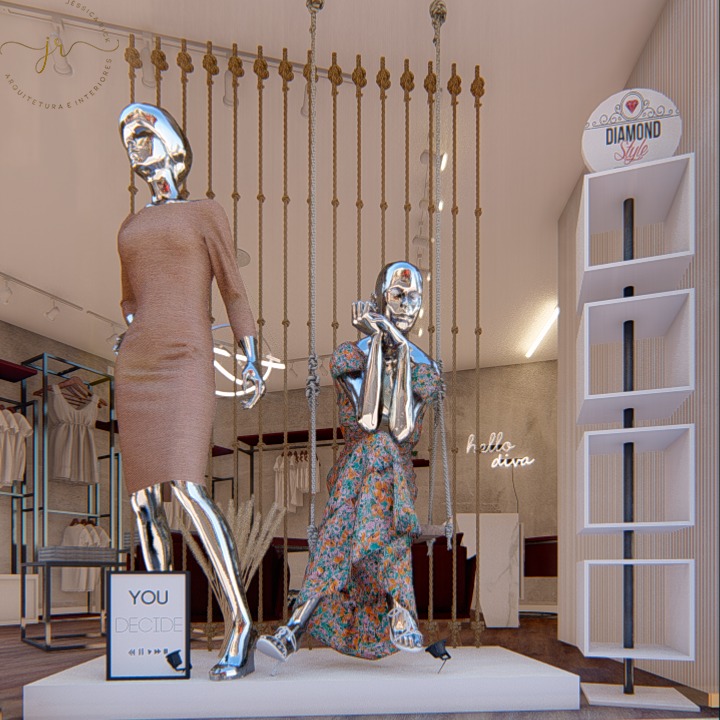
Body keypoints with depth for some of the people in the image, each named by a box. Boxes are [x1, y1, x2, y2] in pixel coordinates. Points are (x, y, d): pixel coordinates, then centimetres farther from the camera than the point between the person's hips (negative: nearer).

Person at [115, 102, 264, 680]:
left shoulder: (206, 213, 7)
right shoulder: (130, 229, 22)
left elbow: (234, 289, 2)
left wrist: (252, 361, -7)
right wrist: (130, 335, 9)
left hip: (187, 364, -6)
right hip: (136, 368, 6)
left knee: (187, 487, -23)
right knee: (144, 497, 2)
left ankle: (242, 622, -18)